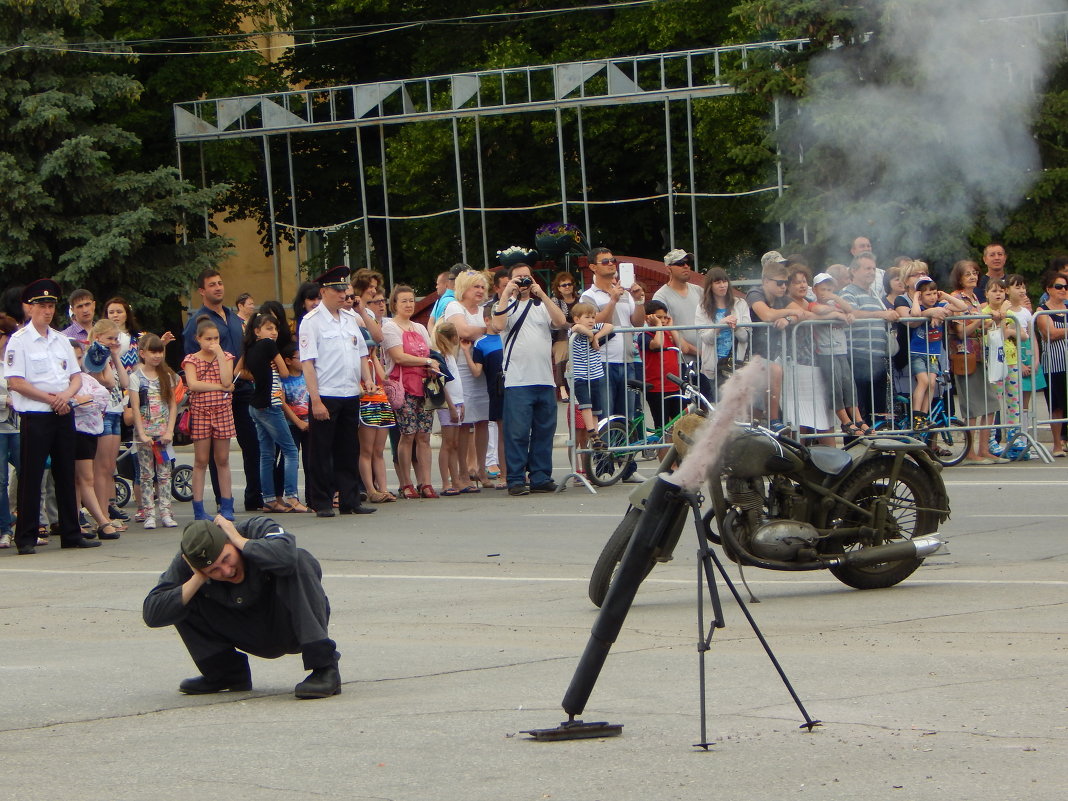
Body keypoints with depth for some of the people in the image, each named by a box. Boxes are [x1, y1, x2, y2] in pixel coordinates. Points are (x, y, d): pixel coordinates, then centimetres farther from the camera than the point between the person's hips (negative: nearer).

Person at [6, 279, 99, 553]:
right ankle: (26, 538, -1)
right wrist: (49, 398, -13)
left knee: (66, 475, 10)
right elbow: (15, 382, -12)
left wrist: (66, 394, -7)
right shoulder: (19, 341, -5)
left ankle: (71, 534, 16)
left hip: (63, 415, 6)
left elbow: (76, 376, 15)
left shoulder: (61, 340, 15)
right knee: (31, 478, -5)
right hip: (34, 415, -6)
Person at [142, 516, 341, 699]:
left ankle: (325, 669, -28)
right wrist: (198, 579, -26)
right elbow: (151, 615, -20)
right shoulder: (186, 562, -15)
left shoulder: (258, 529, -24)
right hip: (253, 638, 4)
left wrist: (240, 541, -32)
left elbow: (286, 555, -48)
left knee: (300, 561, -33)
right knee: (182, 600, -13)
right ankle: (227, 672, 5)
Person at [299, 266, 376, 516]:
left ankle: (350, 501, 14)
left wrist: (367, 379, 5)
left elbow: (361, 353, 22)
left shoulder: (350, 319, 14)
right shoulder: (312, 321, -6)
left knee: (349, 451, 9)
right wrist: (315, 400, -17)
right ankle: (322, 503, 4)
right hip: (325, 396, -6)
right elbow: (307, 362, -11)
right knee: (321, 452, -1)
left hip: (351, 394, 6)